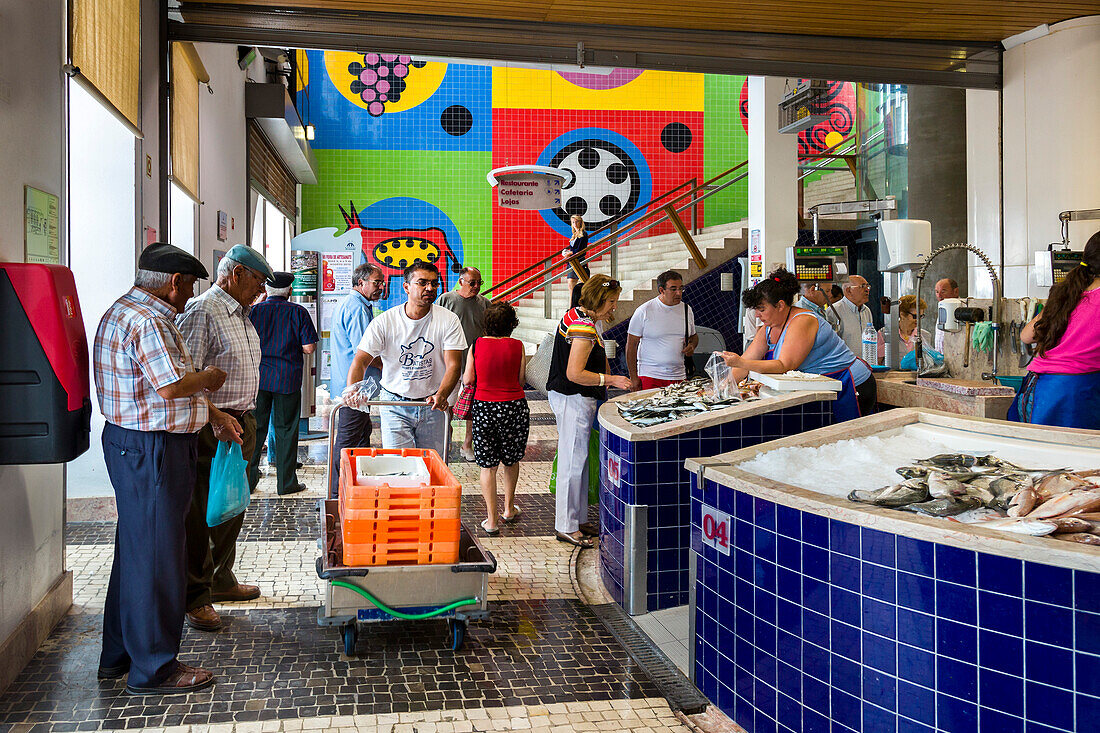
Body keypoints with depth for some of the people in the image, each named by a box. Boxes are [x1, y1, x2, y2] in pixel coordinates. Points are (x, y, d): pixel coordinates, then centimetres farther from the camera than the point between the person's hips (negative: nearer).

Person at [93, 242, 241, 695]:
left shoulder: (126, 311, 17)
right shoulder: (147, 321, -19)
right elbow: (171, 386, -26)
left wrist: (211, 415, 17)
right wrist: (210, 378, -7)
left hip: (133, 445, 11)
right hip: (151, 452, -11)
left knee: (135, 550, 19)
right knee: (157, 556, -2)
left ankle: (119, 656, 31)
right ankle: (153, 669, 9)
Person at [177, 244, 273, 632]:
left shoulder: (242, 315, 16)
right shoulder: (201, 311, -14)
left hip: (241, 424, 9)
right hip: (211, 429, -9)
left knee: (231, 510, 17)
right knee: (201, 515, -2)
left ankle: (221, 581, 31)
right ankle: (195, 598, 7)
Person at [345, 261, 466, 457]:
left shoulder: (449, 320, -6)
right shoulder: (384, 321, -7)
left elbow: (453, 365, -12)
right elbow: (360, 361, -9)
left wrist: (441, 395, -31)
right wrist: (352, 390, -30)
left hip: (433, 405, 1)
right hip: (394, 404, -1)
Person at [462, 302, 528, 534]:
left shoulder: (477, 345, -4)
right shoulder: (517, 346, -5)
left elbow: (468, 380, 0)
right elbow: (521, 379, 0)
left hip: (484, 408, 0)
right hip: (514, 407, 0)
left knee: (488, 465, 7)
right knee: (511, 460, 20)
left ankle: (491, 520, 9)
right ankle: (509, 509, 33)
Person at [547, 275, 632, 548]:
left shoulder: (574, 315, 12)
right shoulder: (584, 329, -21)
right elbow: (575, 374, -24)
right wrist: (611, 379, -19)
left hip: (574, 399, 11)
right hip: (574, 400, -11)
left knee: (578, 460, 15)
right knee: (573, 462, -5)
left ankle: (578, 519, 24)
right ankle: (566, 526, 2)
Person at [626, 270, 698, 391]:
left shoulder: (687, 309, 10)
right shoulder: (644, 311, -5)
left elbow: (694, 336, 25)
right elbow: (631, 345, -3)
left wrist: (692, 345, 0)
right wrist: (633, 378, -7)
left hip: (678, 377, 4)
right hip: (650, 376, -4)